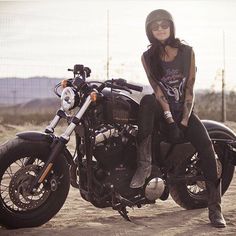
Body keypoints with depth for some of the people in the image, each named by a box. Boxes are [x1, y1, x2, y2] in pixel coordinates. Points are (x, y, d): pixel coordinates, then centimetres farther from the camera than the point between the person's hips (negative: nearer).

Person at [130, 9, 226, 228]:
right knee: (147, 101, -36)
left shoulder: (187, 51, 0)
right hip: (161, 109, 0)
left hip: (183, 108, 1)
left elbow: (189, 89, -5)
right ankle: (144, 163, -33)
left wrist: (184, 122, -15)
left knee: (206, 146, -24)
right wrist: (170, 121, -20)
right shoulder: (148, 57, -1)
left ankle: (215, 208, -19)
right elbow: (157, 90, -10)